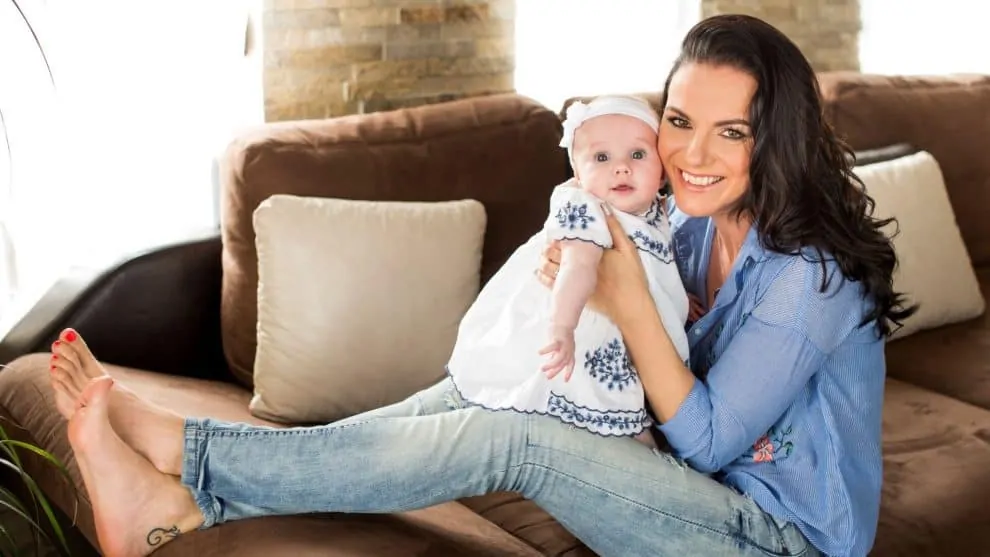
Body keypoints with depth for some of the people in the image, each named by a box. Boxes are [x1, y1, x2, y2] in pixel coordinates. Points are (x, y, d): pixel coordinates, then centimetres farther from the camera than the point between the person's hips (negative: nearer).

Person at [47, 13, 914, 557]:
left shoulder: (808, 273, -22)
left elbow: (707, 439, -19)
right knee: (475, 393, -6)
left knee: (506, 439, -24)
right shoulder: (697, 223, 2)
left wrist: (626, 297, -26)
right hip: (722, 487, 8)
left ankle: (176, 454, -19)